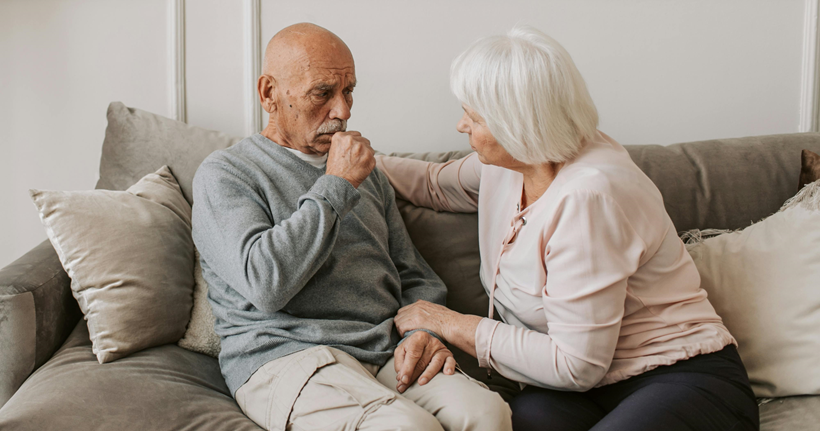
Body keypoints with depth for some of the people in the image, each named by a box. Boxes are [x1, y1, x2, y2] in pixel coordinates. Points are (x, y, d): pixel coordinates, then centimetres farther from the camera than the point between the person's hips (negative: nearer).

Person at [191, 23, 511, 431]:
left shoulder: (365, 172, 23)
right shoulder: (223, 174, 3)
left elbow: (414, 275, 23)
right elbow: (265, 283, -16)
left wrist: (423, 331, 1)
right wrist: (335, 186, -10)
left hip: (386, 353, 6)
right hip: (285, 355, -5)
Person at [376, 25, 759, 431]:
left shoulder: (586, 197, -24)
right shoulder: (509, 161, 2)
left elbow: (577, 364, -21)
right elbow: (437, 183, 27)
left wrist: (453, 325, -14)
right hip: (587, 392, 5)